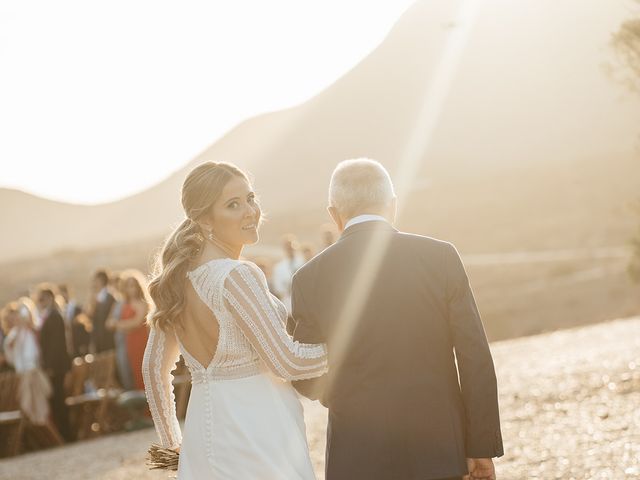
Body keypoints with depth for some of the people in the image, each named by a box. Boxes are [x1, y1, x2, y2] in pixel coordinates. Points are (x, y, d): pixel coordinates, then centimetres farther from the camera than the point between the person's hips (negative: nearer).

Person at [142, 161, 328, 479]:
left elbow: (154, 366, 14)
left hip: (205, 429, 8)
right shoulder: (237, 276, -18)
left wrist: (172, 440, 23)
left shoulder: (180, 276, 7)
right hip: (254, 430, -8)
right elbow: (287, 362, -16)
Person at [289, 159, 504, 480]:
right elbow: (475, 360, -4)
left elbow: (307, 384, 4)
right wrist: (482, 448, 3)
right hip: (439, 450, 1)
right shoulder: (441, 257, -3)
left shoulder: (311, 279, -4)